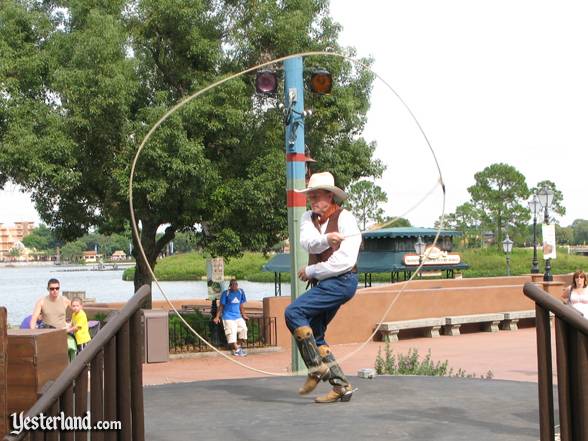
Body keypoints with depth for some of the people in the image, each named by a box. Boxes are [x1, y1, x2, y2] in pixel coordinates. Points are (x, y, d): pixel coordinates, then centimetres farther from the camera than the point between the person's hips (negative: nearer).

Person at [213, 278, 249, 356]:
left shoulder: (240, 292, 6)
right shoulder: (226, 293, -6)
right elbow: (221, 305, -3)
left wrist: (243, 315, 20)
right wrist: (217, 317, -6)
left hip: (238, 316, 4)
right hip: (228, 317, -4)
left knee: (243, 328, -11)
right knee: (231, 332, -15)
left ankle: (240, 347, 4)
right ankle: (236, 349, -6)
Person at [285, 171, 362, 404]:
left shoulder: (345, 219, -8)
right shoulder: (309, 218, 11)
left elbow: (344, 260, -16)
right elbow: (308, 242, -11)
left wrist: (311, 271, -12)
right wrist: (326, 239, -31)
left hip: (341, 281, -8)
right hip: (324, 284, 8)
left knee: (294, 312, -21)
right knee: (314, 336, 8)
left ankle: (316, 368, -14)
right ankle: (341, 386, 13)